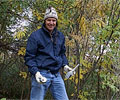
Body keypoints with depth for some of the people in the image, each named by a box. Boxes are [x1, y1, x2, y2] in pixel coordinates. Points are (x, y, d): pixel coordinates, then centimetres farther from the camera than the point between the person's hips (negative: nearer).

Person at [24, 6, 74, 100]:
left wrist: (65, 65, 7)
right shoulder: (36, 35, -4)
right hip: (41, 74, -5)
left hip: (56, 75, 5)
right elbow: (29, 57, -5)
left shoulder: (60, 36, 14)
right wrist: (35, 72, -19)